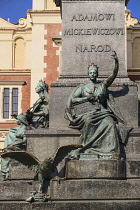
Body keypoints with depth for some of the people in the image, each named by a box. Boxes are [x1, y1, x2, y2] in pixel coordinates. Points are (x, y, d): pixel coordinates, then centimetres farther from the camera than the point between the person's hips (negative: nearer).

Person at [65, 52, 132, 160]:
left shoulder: (103, 85, 19)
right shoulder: (83, 88, 18)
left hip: (102, 112, 1)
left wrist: (116, 62, -4)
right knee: (88, 121, -38)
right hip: (88, 112, -1)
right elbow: (72, 99, 10)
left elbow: (114, 74, 10)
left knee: (110, 123, -32)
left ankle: (113, 153, -40)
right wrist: (86, 98, -2)